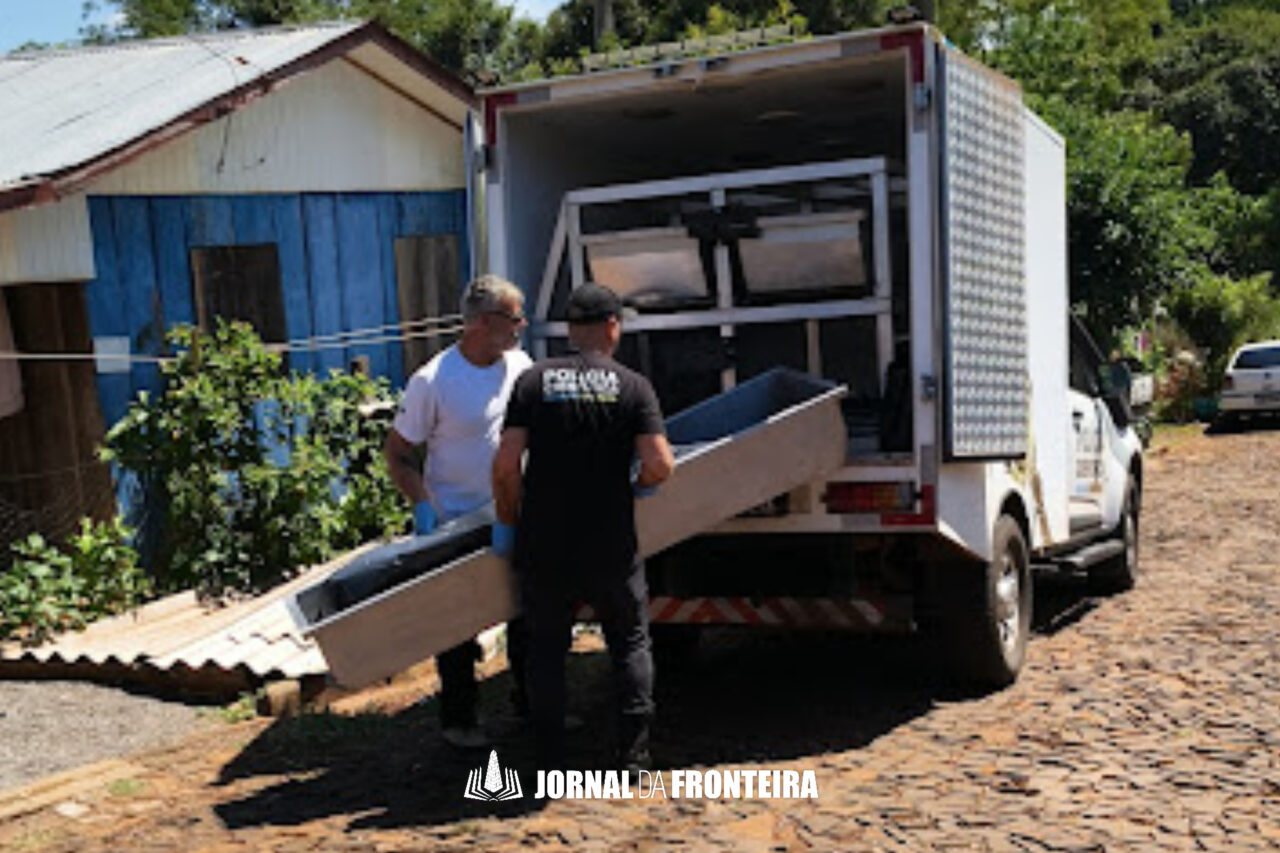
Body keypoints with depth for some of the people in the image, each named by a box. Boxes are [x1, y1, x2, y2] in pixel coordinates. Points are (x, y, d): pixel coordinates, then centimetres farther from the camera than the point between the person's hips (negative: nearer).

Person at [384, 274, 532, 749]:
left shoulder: (521, 367, -1)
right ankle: (457, 719, 24)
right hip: (456, 524, -5)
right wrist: (421, 505, -20)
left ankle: (533, 701, 33)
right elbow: (397, 453, -10)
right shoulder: (433, 381, -17)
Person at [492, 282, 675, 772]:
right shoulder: (632, 386, -3)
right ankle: (633, 756, 17)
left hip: (543, 548, 1)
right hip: (610, 548, 0)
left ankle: (550, 763, 19)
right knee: (630, 643, 17)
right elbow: (660, 465, -13)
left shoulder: (534, 381, -1)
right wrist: (639, 487, 9)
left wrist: (507, 521, 5)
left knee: (546, 649, 14)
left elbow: (506, 465, -8)